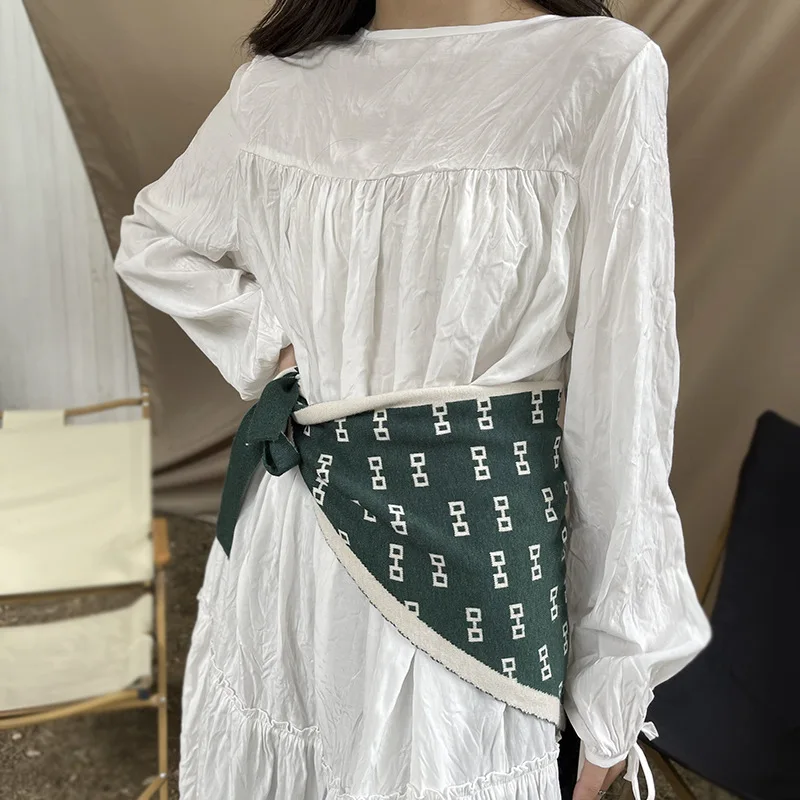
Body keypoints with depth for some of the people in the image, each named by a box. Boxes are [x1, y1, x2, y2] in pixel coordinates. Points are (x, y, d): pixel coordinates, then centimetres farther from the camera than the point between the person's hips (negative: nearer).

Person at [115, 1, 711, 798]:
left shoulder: (603, 71, -11)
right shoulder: (281, 80, 2)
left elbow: (624, 402, -10)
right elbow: (152, 242, 20)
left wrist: (614, 669, -4)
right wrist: (271, 342, 2)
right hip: (285, 547, 5)